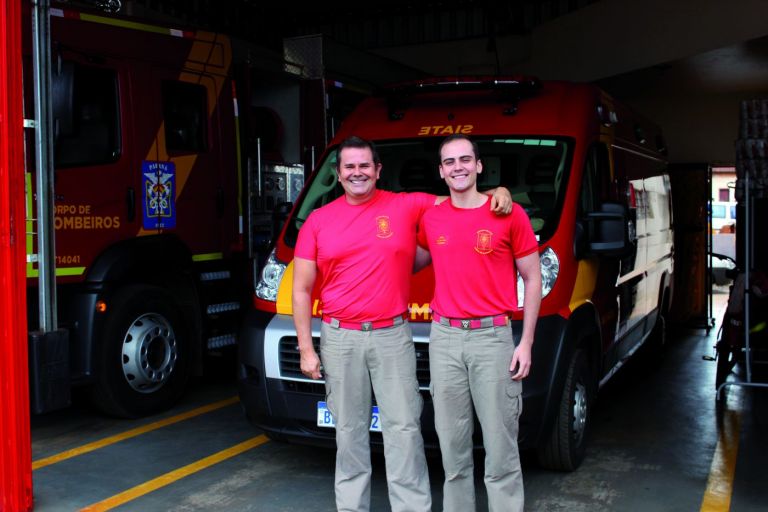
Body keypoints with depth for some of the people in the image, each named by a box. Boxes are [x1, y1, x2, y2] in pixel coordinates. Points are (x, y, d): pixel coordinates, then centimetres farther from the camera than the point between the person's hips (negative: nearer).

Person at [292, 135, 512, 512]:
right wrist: (306, 349, 0)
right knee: (349, 430, 10)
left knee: (403, 428, 1)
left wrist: (498, 193, -14)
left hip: (392, 336, -1)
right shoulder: (318, 221, 4)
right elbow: (302, 290, 5)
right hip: (339, 339, 1)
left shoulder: (407, 206, 1)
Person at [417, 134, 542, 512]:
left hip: (493, 337, -3)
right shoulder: (430, 219, 9)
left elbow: (532, 279, 1)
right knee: (453, 446, 11)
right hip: (444, 339, 3)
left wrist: (526, 342, -3)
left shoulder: (509, 214, -2)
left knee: (500, 445, 1)